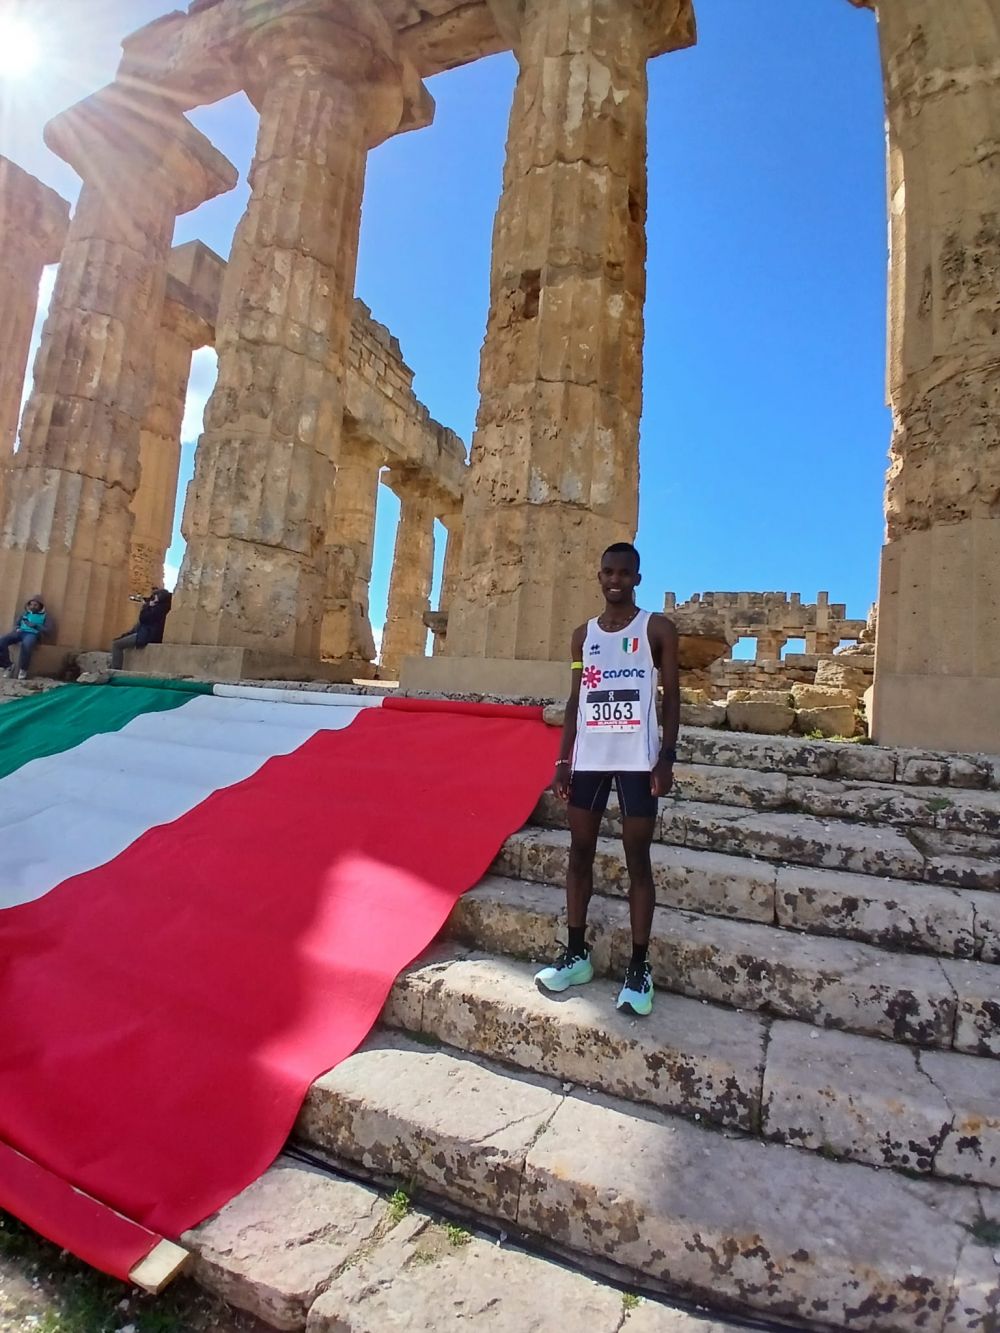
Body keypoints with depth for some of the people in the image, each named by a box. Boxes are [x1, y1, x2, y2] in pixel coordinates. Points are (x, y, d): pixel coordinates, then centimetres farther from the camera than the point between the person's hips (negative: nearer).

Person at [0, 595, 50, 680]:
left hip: (32, 634, -4)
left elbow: (46, 630, 2)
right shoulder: (25, 613, 26)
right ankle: (7, 666, -12)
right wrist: (17, 629, 0)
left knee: (26, 645, -42)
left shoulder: (44, 616, 15)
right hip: (20, 632, 4)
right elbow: (16, 623, 23)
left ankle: (23, 670, -25)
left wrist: (35, 625, -13)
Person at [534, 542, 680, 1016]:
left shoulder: (657, 629, 2)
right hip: (588, 757, 4)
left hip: (638, 758, -4)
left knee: (637, 859, 1)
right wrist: (563, 759, 6)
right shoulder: (583, 635, 13)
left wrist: (667, 757, -11)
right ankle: (576, 953, 21)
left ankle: (639, 967, 10)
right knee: (580, 852, 8)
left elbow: (671, 696, -1)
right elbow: (575, 701, 13)